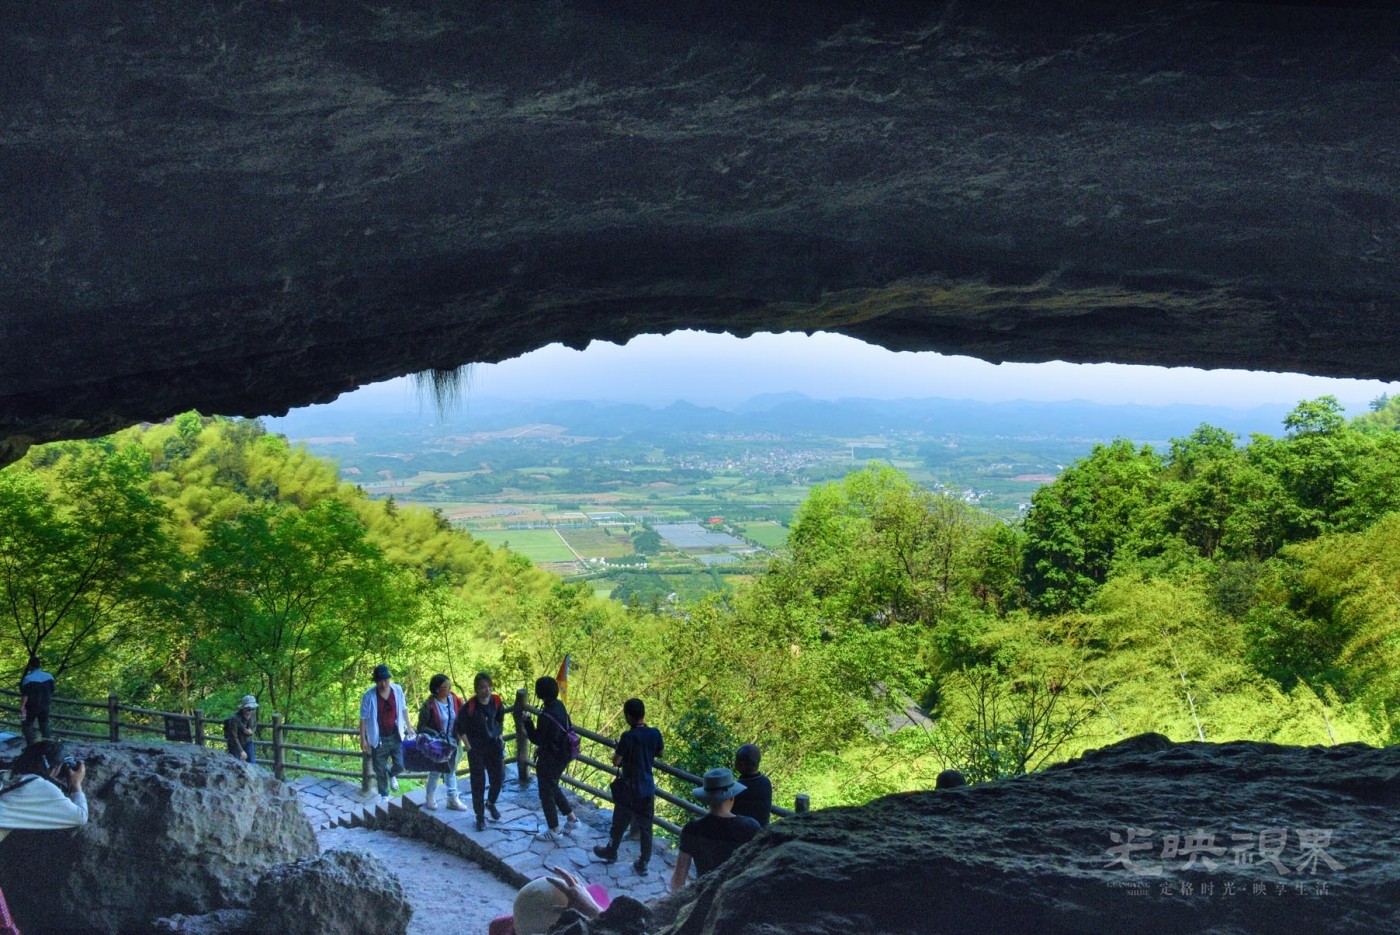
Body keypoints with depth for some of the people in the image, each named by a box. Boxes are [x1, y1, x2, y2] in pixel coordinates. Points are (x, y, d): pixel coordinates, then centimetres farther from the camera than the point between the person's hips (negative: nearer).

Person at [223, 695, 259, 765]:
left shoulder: (253, 714, -11)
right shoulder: (235, 718, -28)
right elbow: (233, 737, -24)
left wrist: (251, 732, -16)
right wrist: (241, 751, -24)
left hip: (247, 742, 5)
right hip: (235, 744, -5)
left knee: (252, 764, -2)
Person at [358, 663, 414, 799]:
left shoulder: (397, 690, -7)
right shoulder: (369, 696, -16)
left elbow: (403, 708, 8)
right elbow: (363, 718, -8)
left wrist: (408, 726, 9)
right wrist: (363, 739, -8)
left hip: (396, 736, 2)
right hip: (379, 739, -2)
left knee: (400, 765, -1)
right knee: (380, 770, 8)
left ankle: (392, 775, 35)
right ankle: (384, 796, 28)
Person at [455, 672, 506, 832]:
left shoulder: (496, 701, -8)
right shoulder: (470, 706, -19)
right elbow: (461, 729, -8)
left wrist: (500, 740, 7)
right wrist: (469, 747, -9)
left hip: (494, 745, 4)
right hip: (476, 748, -4)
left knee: (499, 778, 8)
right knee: (478, 783, 3)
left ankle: (491, 803, 36)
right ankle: (480, 816, 17)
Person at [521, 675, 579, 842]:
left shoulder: (546, 715, -30)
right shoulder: (559, 705, -2)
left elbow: (537, 739, -22)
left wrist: (527, 722, -16)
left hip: (550, 759, -9)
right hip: (562, 754, 9)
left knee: (546, 793, 9)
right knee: (553, 788, 26)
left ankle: (553, 831, 21)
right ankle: (571, 818, 32)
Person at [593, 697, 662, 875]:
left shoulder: (628, 736, -23)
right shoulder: (655, 733, -8)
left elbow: (616, 761, -15)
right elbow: (660, 753, 11)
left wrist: (618, 749, 3)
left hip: (629, 789, -4)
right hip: (648, 789, 4)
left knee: (620, 824, 18)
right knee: (645, 827, 14)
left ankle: (611, 852, 40)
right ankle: (643, 863, 21)